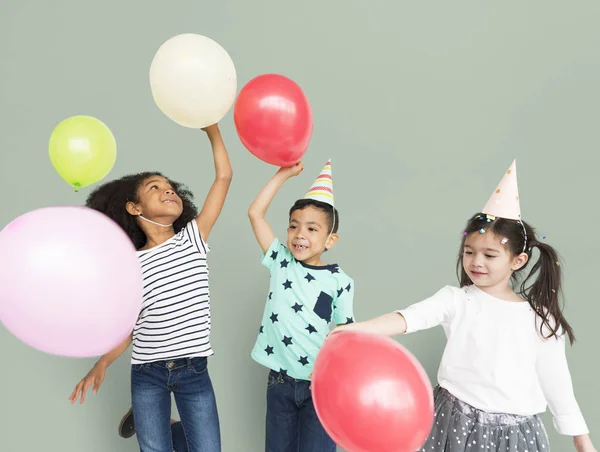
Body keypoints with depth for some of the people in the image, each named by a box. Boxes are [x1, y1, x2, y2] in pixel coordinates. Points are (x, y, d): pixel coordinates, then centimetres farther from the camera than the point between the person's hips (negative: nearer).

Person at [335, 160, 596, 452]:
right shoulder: (455, 300, -6)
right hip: (457, 421, 0)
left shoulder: (539, 318, -3)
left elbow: (555, 380, 4)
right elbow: (409, 317, -23)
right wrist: (355, 329, -39)